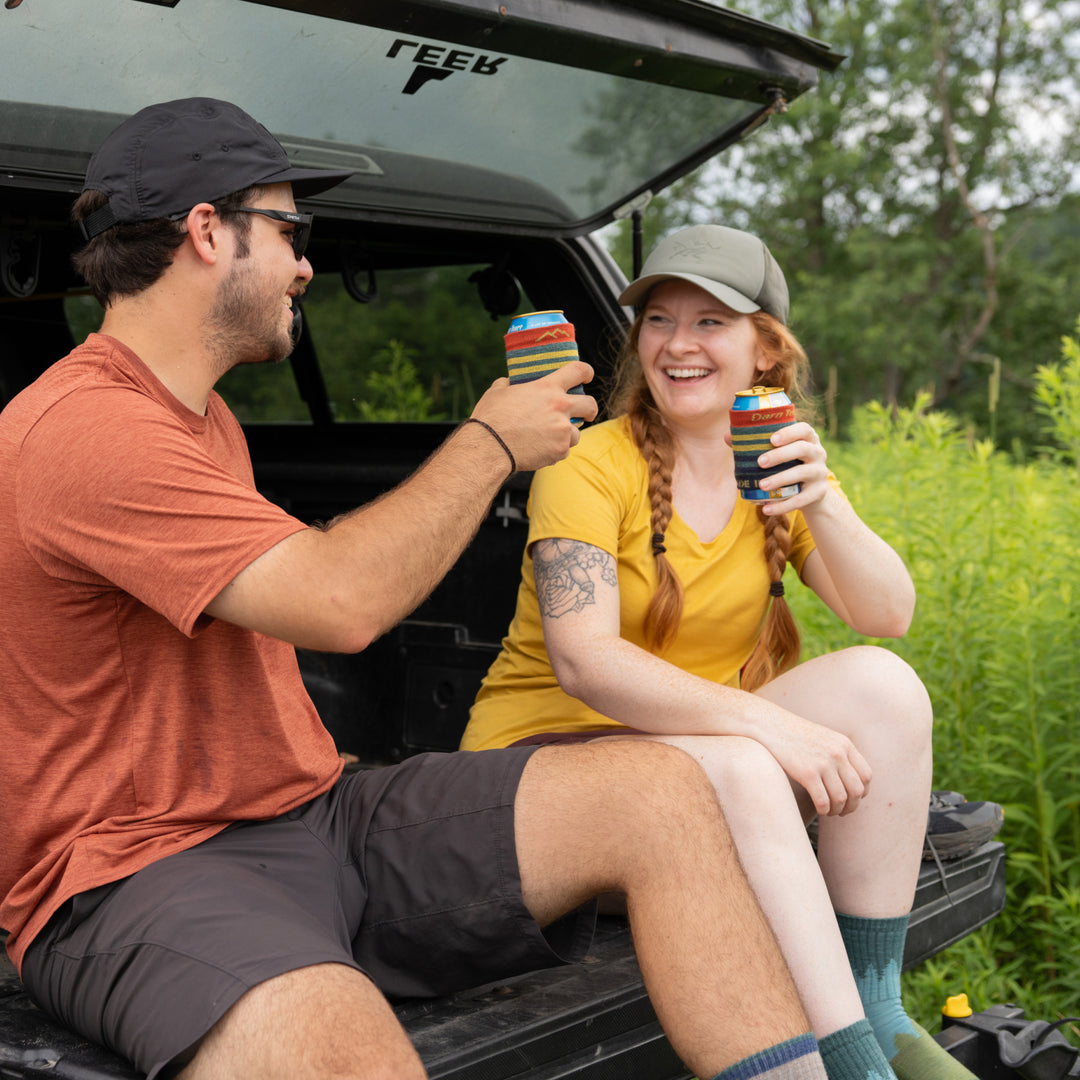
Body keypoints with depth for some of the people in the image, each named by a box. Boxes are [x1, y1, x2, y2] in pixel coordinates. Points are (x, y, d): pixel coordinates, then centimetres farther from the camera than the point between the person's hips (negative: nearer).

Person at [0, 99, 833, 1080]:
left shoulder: (203, 416, 18)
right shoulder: (81, 430, -17)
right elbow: (342, 603, -24)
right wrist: (491, 444, -10)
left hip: (309, 810, 9)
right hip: (145, 874, -8)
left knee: (659, 793, -10)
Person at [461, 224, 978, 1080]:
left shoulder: (778, 457, 4)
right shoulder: (590, 465, -13)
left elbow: (890, 617, -6)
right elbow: (583, 662, -26)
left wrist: (821, 505, -25)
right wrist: (765, 723, -35)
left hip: (709, 744, 6)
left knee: (881, 683, -18)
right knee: (737, 770, -34)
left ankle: (874, 1005, -13)